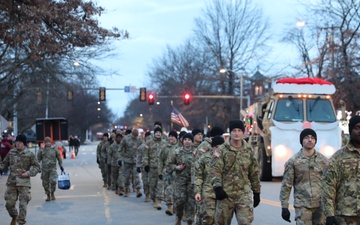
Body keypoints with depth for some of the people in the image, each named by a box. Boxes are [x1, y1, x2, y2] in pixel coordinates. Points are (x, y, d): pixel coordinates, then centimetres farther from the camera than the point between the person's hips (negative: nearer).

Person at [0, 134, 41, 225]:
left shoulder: (30, 154, -3)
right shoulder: (11, 152, 7)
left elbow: (37, 167, 1)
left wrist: (28, 173, -14)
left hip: (24, 182, -3)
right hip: (11, 181, 3)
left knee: (23, 204, -6)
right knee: (9, 203, 5)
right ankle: (14, 217, 33)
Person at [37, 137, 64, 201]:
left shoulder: (54, 150, 5)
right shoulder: (41, 150, 5)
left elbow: (59, 158, 13)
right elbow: (38, 159, 11)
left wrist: (61, 166, 14)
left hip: (52, 168, -1)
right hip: (44, 169, 1)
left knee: (53, 181, -17)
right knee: (45, 183, 4)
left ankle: (52, 193, 5)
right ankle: (48, 195, 19)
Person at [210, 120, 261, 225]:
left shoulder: (249, 151, 7)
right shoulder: (222, 150, -2)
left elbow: (254, 173, 13)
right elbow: (215, 170, -10)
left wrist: (256, 192, 13)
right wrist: (217, 187, -23)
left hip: (244, 194, 1)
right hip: (225, 193, -1)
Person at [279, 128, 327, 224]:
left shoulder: (323, 160, 7)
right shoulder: (293, 161, 1)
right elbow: (286, 185, 1)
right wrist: (284, 207, -3)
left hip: (321, 205, 2)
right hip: (302, 206, -2)